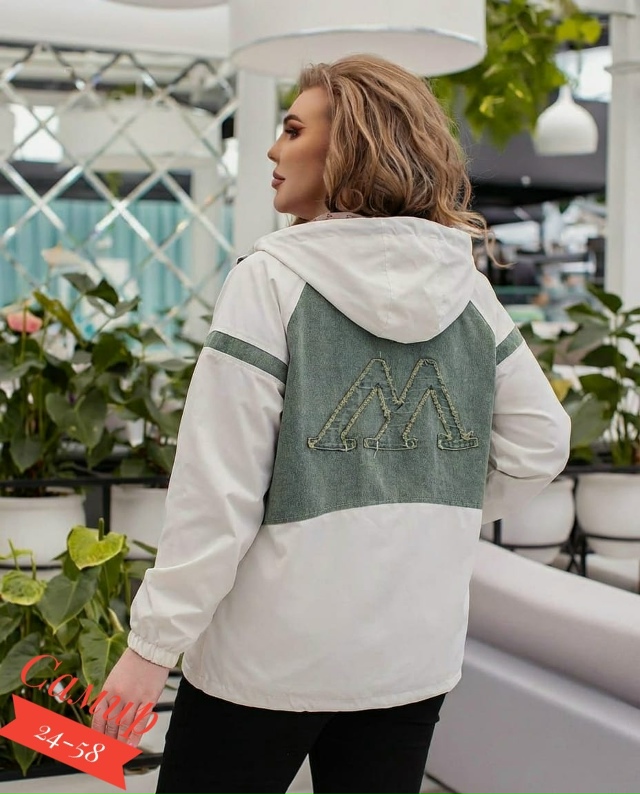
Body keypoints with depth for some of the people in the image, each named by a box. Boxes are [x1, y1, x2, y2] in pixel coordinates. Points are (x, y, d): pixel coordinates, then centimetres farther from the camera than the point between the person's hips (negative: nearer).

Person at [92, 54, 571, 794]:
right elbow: (540, 444, 7)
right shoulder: (470, 290, 2)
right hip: (416, 653, 5)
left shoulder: (274, 276, -12)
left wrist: (153, 643, -8)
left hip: (270, 655, -4)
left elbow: (217, 487, -15)